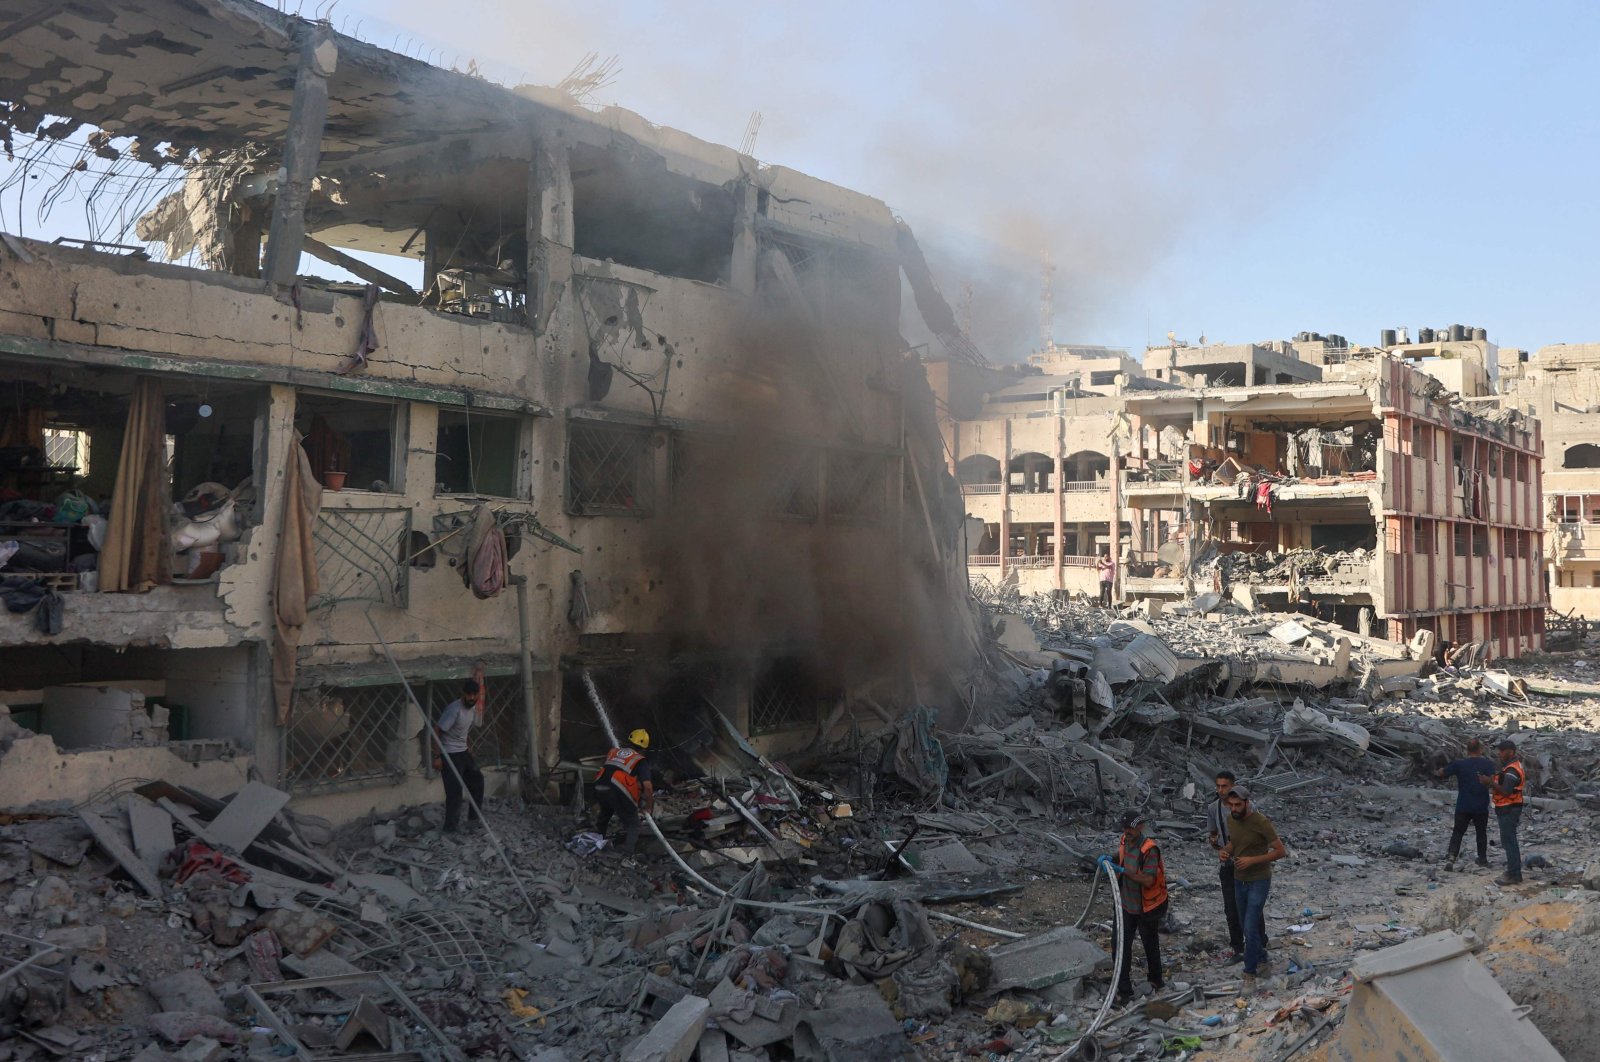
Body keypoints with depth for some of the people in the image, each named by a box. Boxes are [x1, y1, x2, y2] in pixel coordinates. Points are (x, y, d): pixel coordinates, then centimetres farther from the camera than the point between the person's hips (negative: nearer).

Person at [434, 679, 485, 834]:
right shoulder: (454, 709, -24)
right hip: (449, 754, -9)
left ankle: (474, 818, 29)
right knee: (454, 790, -8)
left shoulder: (474, 708, 2)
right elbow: (436, 731, -24)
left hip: (463, 752, 9)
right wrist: (437, 757, -24)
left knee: (477, 779, 16)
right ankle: (451, 827, 1)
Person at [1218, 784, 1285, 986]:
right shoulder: (1231, 819, -2)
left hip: (1259, 881, -6)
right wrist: (1225, 850, -7)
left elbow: (1280, 851, -17)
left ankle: (1250, 973, 1)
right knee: (1248, 925, 18)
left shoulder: (1261, 822, -22)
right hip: (1239, 880, 7)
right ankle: (1261, 958, 39)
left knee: (1250, 927, -9)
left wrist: (1252, 860, -25)